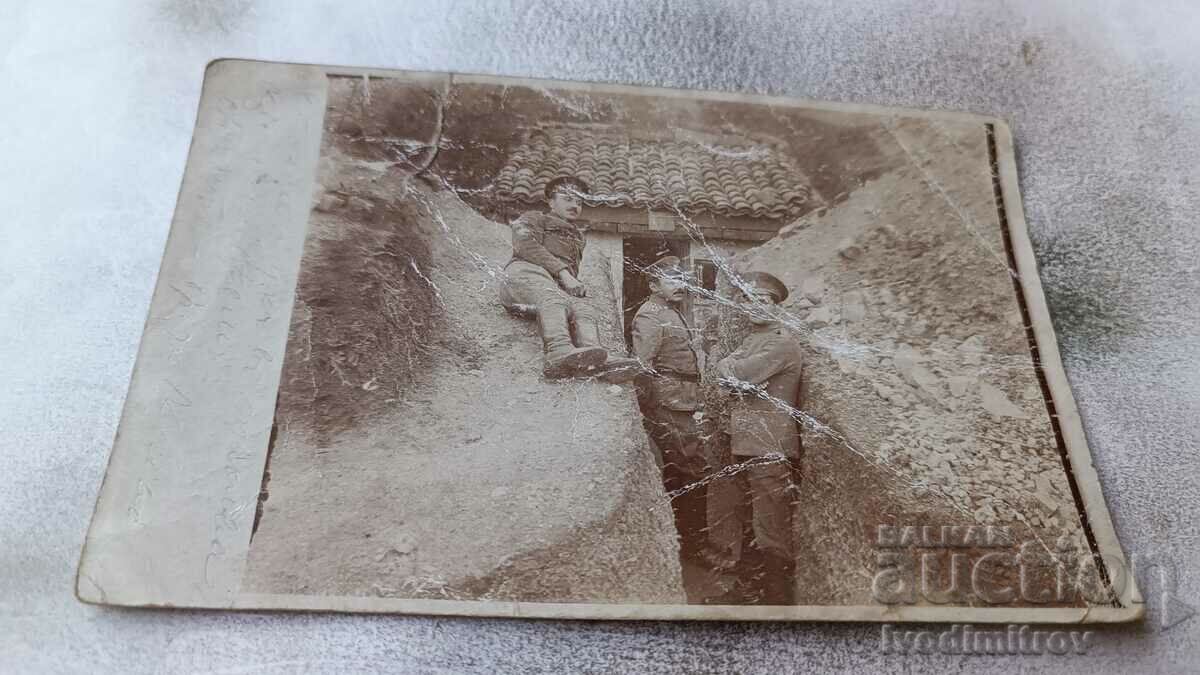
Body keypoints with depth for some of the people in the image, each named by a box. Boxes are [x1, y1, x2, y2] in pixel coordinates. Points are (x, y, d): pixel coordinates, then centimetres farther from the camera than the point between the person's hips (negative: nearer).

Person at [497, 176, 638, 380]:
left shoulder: (577, 236, 42)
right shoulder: (533, 218, 24)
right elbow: (524, 244, 2)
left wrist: (574, 283, 2)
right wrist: (562, 271, -11)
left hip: (560, 287, 4)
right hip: (525, 272, -4)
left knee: (583, 307, -31)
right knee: (552, 298, -39)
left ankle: (591, 352, -61)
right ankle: (559, 351, -66)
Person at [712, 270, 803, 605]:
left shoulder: (782, 344, -8)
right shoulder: (750, 340, 21)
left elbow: (734, 375, -14)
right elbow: (721, 371, 15)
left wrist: (732, 368, 4)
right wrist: (736, 366, -2)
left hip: (769, 448, -9)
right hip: (742, 444, 9)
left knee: (771, 530, -7)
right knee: (744, 525, 16)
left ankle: (778, 597, 2)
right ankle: (749, 591, 27)